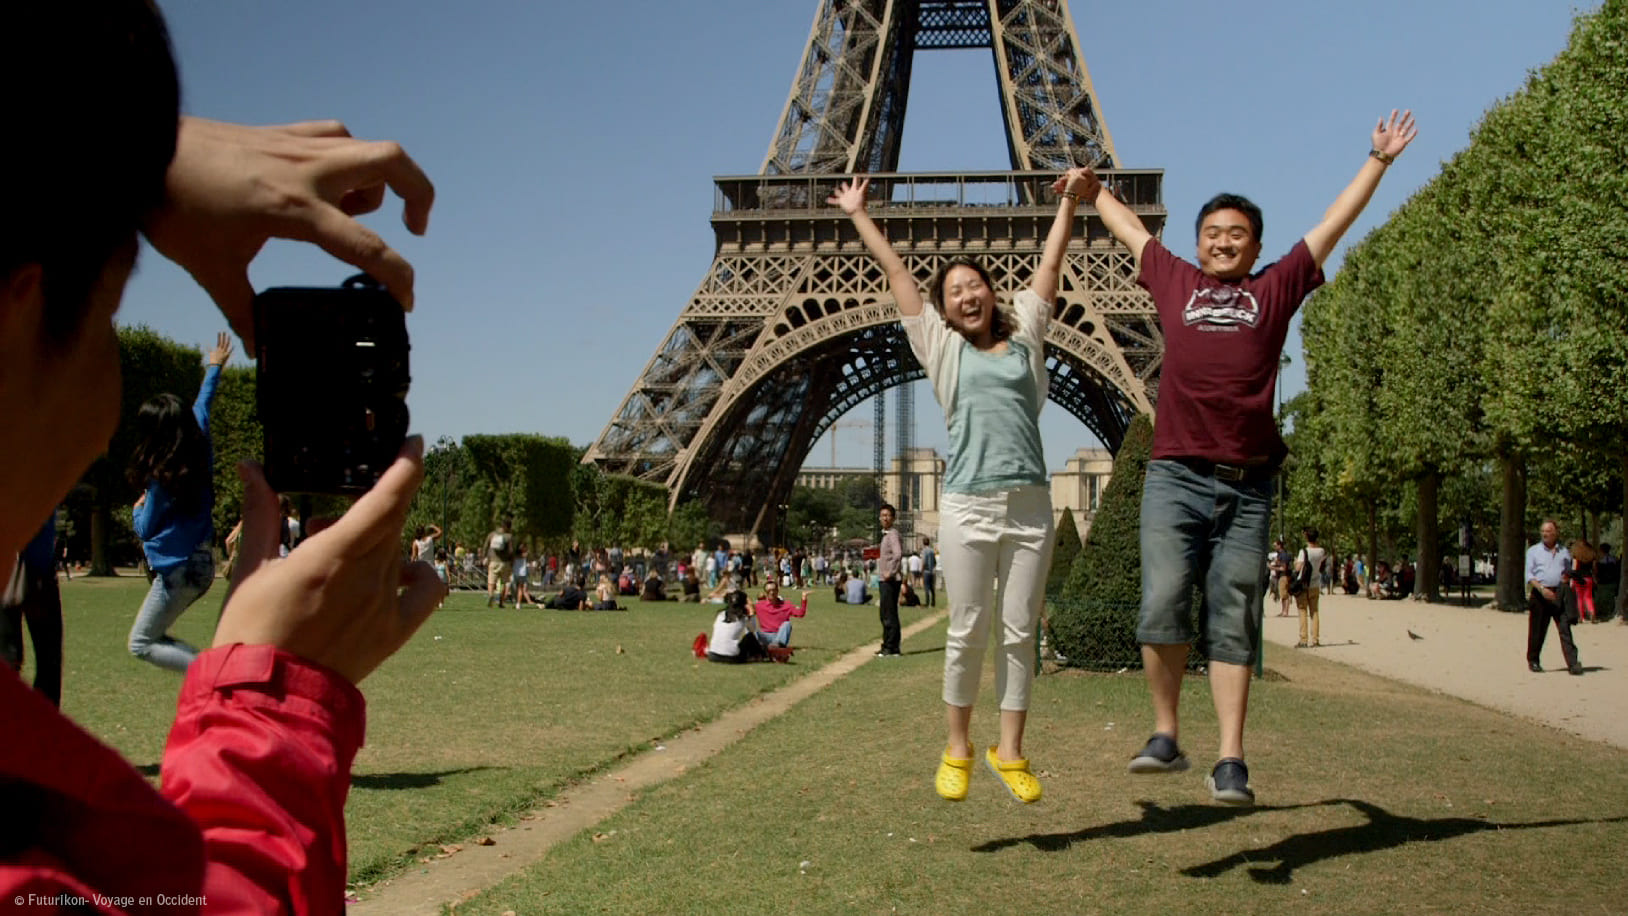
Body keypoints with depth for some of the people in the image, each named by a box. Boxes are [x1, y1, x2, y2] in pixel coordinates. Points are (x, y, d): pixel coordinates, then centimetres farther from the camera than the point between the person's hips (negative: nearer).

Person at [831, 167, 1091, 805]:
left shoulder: (1024, 336, 14)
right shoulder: (941, 346, 11)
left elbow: (1050, 262, 20)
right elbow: (896, 273, 17)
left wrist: (1070, 200, 22)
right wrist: (858, 215, 24)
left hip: (1030, 505, 1)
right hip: (968, 506, -1)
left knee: (1019, 633, 4)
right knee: (968, 633, 2)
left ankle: (1010, 752, 13)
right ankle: (957, 749, 17)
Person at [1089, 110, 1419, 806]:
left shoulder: (1276, 289, 15)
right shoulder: (1175, 282, 17)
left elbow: (1334, 223, 22)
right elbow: (1129, 227, 32)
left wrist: (1378, 161, 25)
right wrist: (1094, 188, 45)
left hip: (1247, 484, 0)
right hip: (1176, 477, 0)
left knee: (1234, 624, 1)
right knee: (1162, 605, -14)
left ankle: (1230, 763, 2)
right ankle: (1164, 736, 2)